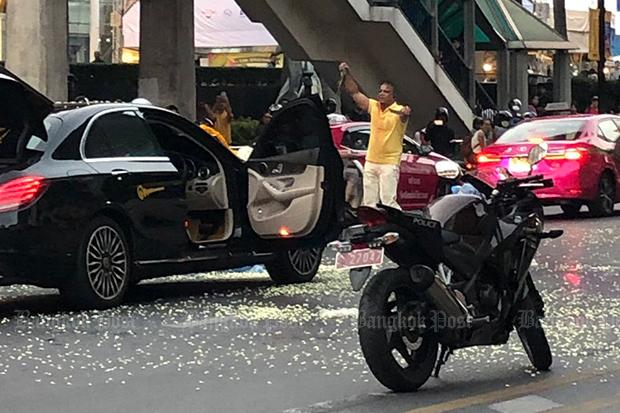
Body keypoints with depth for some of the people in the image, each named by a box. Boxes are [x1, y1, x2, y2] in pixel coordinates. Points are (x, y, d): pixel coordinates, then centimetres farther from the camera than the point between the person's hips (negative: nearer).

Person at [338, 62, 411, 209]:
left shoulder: (398, 110, -10)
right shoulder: (374, 106, 7)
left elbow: (405, 114, -33)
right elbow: (355, 93, 8)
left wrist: (406, 113, -57)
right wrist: (347, 75, -4)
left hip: (389, 163, -6)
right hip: (371, 162, 6)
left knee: (388, 201, -13)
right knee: (368, 202, 8)